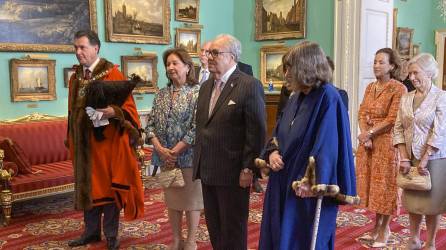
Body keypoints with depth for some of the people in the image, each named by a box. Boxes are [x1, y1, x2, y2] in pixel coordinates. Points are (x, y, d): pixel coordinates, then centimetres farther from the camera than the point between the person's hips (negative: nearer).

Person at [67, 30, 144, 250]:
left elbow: (127, 106, -12)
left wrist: (113, 112, -32)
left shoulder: (112, 74, -8)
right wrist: (71, 139, 15)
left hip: (107, 139, -6)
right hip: (83, 140, 6)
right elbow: (72, 110, 18)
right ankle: (91, 231, 25)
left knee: (109, 184, 2)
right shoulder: (75, 77, 10)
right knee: (87, 184, 12)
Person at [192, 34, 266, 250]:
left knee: (233, 229, 7)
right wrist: (199, 163, 11)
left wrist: (248, 169, -16)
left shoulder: (249, 86, -11)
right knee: (214, 226, 16)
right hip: (208, 170, 7)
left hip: (233, 171, -7)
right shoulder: (206, 86, 13)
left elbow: (256, 132, -14)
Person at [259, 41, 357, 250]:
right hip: (284, 182, 8)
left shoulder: (327, 97, -15)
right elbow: (279, 131, 15)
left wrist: (313, 182, -23)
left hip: (309, 187, -8)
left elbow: (327, 143, -20)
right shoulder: (296, 97, 9)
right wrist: (272, 152, -4)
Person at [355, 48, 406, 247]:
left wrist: (370, 133, -14)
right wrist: (364, 135, -9)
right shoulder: (370, 87, 11)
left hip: (386, 142, -6)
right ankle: (377, 226, 25)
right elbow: (362, 113, 6)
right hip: (368, 141, 6)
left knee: (384, 184, 2)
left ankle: (384, 230, 17)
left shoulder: (398, 89, -11)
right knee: (371, 183, 11)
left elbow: (392, 119, -16)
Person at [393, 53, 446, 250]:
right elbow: (398, 129, 3)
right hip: (411, 157, 5)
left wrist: (424, 160, -16)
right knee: (412, 200, 12)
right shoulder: (406, 98, 6)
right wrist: (404, 158, -5)